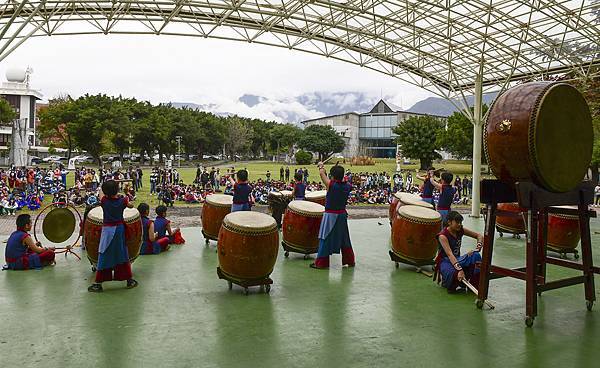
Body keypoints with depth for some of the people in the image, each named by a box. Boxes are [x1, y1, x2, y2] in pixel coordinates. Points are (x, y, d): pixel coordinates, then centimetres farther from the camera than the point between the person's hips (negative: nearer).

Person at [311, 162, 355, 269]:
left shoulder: (331, 185, -16)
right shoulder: (348, 186, -5)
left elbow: (322, 173, -4)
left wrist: (321, 166, 14)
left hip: (330, 215, -5)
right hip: (342, 215, 5)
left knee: (325, 239, 3)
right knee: (344, 238, 17)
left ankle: (321, 262, 8)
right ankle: (350, 260, 27)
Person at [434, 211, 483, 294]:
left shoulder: (460, 230, -2)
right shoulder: (443, 236, -21)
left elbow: (479, 236, 5)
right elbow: (449, 254, -34)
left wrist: (477, 249, -15)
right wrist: (460, 270, -46)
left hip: (457, 259, 6)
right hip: (445, 261, -6)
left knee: (476, 256, -22)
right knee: (454, 273, -39)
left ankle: (474, 284, -14)